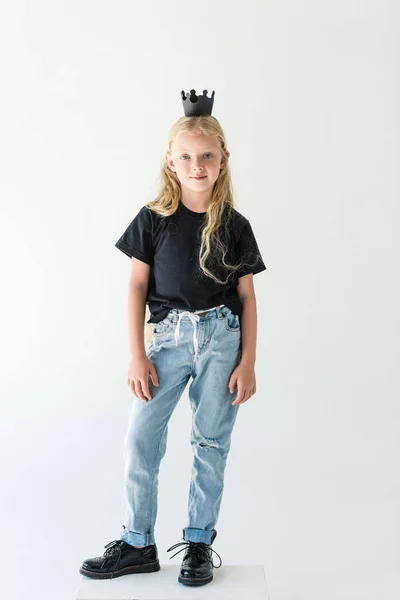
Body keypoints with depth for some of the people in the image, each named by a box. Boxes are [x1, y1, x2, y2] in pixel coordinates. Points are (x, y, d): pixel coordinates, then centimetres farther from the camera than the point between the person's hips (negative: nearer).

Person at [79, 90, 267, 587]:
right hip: (168, 337, 1)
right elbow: (137, 286, 2)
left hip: (222, 339, 0)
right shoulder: (153, 219, 1)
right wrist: (137, 356, -4)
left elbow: (247, 297, 5)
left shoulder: (234, 225, 2)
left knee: (211, 442, 6)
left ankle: (199, 543, 22)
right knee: (141, 439, -1)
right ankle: (138, 545, 16)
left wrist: (248, 363, 0)